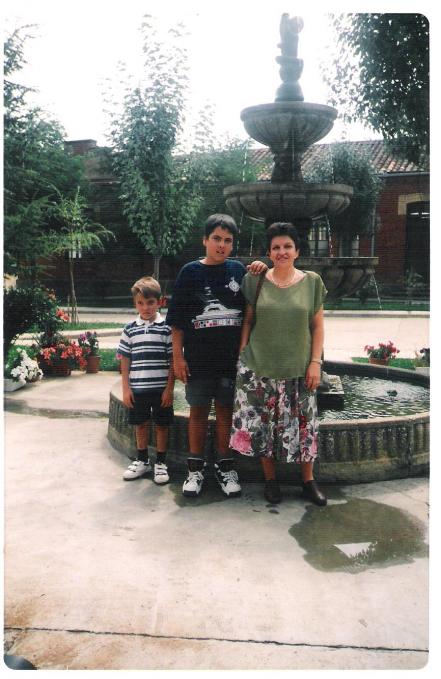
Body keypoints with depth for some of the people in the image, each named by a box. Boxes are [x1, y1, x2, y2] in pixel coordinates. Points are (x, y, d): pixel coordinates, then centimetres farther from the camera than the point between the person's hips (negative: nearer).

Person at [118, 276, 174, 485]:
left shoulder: (167, 328, -4)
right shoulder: (130, 329, 3)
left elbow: (173, 360, -3)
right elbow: (125, 360, 6)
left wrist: (169, 388, -7)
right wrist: (126, 388, 2)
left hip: (161, 388, -2)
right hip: (137, 388, 2)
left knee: (161, 425, 8)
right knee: (140, 424, 14)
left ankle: (160, 463, 23)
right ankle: (142, 461, 31)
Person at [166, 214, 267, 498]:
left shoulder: (237, 270, 5)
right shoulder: (191, 272, -1)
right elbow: (177, 319, 0)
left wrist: (261, 275, -3)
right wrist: (177, 356, -4)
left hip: (231, 357, 2)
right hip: (198, 357, -1)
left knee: (226, 410, 10)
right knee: (199, 411, 8)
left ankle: (225, 467, 23)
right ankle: (196, 468, 21)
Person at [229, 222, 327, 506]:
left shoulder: (312, 281, 2)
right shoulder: (255, 280, 1)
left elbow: (317, 325, 4)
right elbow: (247, 320, 6)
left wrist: (316, 361, -2)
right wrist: (242, 354, 1)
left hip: (298, 368, 0)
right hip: (259, 367, 0)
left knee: (302, 423, 5)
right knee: (262, 423, 4)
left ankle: (308, 480, 23)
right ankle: (270, 479, 23)